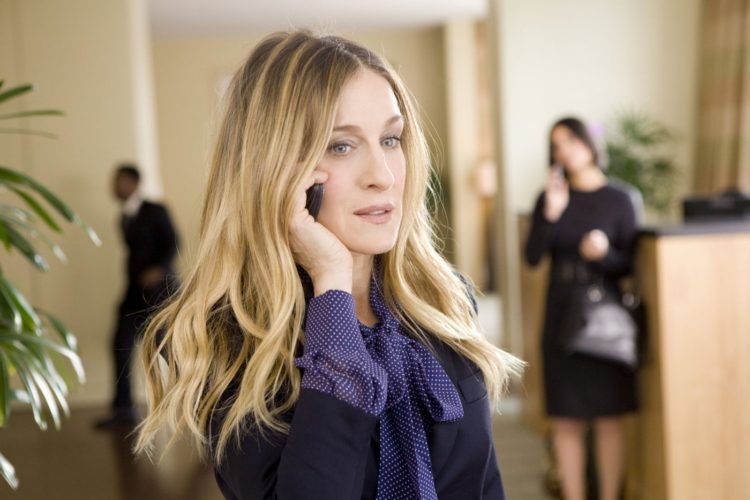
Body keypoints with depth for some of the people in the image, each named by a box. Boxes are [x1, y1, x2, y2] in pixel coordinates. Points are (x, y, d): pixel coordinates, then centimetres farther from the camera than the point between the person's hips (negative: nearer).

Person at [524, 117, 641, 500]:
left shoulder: (618, 199, -2)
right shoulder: (549, 198, 4)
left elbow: (630, 264, -1)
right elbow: (533, 257, -6)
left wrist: (605, 253, -21)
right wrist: (551, 214, -20)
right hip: (561, 316, 2)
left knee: (610, 417, 2)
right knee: (566, 420, 4)